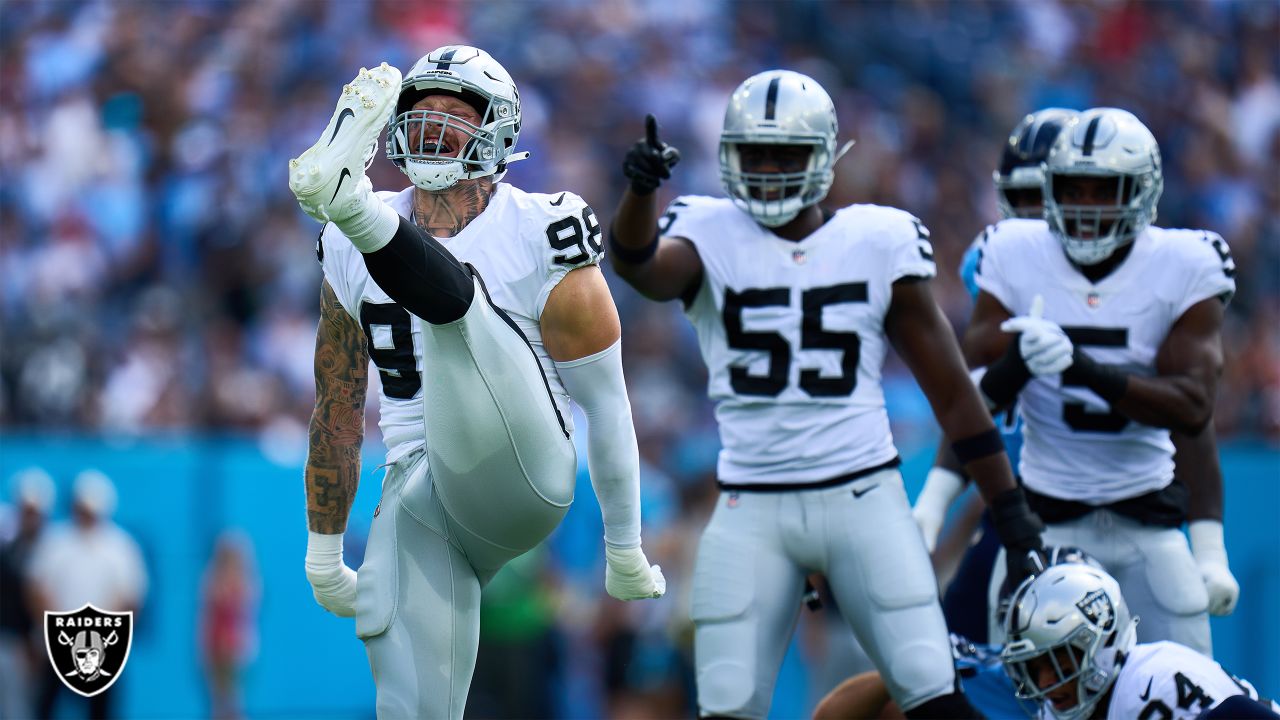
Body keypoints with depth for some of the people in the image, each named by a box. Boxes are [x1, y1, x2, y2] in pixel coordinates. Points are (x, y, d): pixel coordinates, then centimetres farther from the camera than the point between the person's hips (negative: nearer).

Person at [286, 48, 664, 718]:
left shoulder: (538, 241, -2)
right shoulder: (350, 253, 13)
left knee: (454, 293, -27)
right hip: (417, 499, 5)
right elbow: (337, 410, 21)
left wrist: (625, 550, 7)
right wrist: (323, 554, 23)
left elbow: (605, 405, 3)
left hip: (516, 478, -5)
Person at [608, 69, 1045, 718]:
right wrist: (641, 188, -44)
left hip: (864, 499, 0)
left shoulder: (879, 243, 3)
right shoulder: (711, 236, 1)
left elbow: (951, 391, 7)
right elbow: (641, 266, -23)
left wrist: (1011, 510, 4)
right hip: (752, 511, 0)